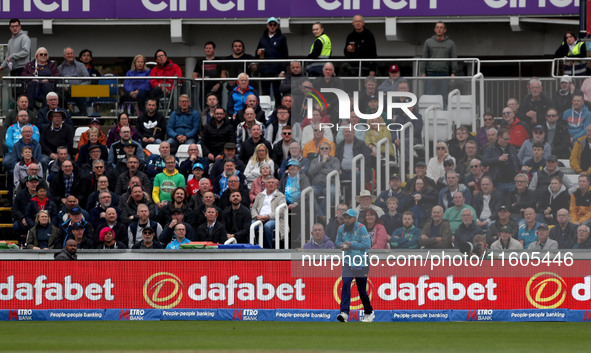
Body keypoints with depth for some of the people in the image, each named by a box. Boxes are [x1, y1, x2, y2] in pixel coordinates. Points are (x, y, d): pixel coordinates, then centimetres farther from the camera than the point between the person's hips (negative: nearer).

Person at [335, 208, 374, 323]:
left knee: (362, 290, 6)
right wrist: (341, 244, -6)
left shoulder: (361, 228, -11)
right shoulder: (341, 229, 4)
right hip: (348, 262, 3)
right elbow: (337, 241, 19)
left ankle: (369, 313, 27)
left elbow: (367, 244, -16)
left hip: (361, 263, -3)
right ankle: (344, 313, -25)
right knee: (345, 284, -18)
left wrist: (351, 244, -20)